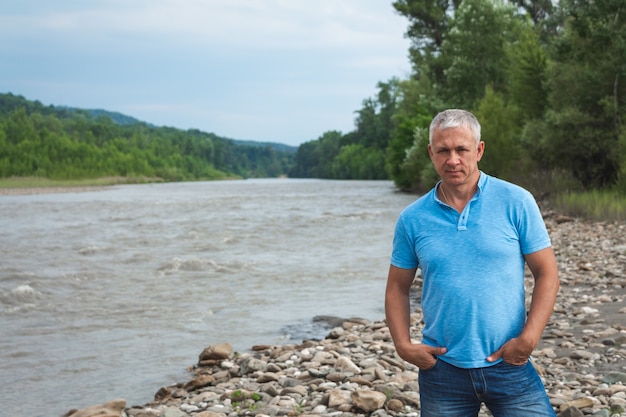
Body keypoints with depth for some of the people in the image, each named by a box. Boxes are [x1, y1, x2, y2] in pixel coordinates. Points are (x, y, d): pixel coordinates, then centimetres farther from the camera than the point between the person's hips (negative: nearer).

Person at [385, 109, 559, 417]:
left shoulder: (516, 202, -4)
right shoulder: (413, 218, 2)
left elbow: (546, 274, -2)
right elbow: (398, 287, 9)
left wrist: (528, 338, -13)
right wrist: (403, 345, -4)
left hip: (509, 365, -1)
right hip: (441, 369, 2)